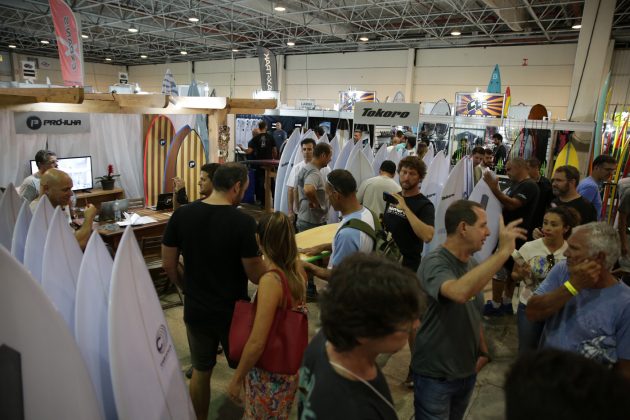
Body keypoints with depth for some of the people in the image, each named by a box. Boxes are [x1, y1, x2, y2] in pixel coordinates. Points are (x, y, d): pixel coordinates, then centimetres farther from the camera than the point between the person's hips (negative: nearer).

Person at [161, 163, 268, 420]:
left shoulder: (181, 215, -9)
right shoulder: (243, 222, -22)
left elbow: (168, 265, -1)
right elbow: (256, 276, -16)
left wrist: (190, 289, 13)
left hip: (195, 310, 4)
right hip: (233, 311, -3)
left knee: (201, 371, 22)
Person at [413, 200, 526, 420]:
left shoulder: (472, 263, 1)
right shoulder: (434, 263, -24)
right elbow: (460, 292, -45)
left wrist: (483, 352, 7)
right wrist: (503, 252, -40)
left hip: (467, 371, 7)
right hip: (435, 375, -7)